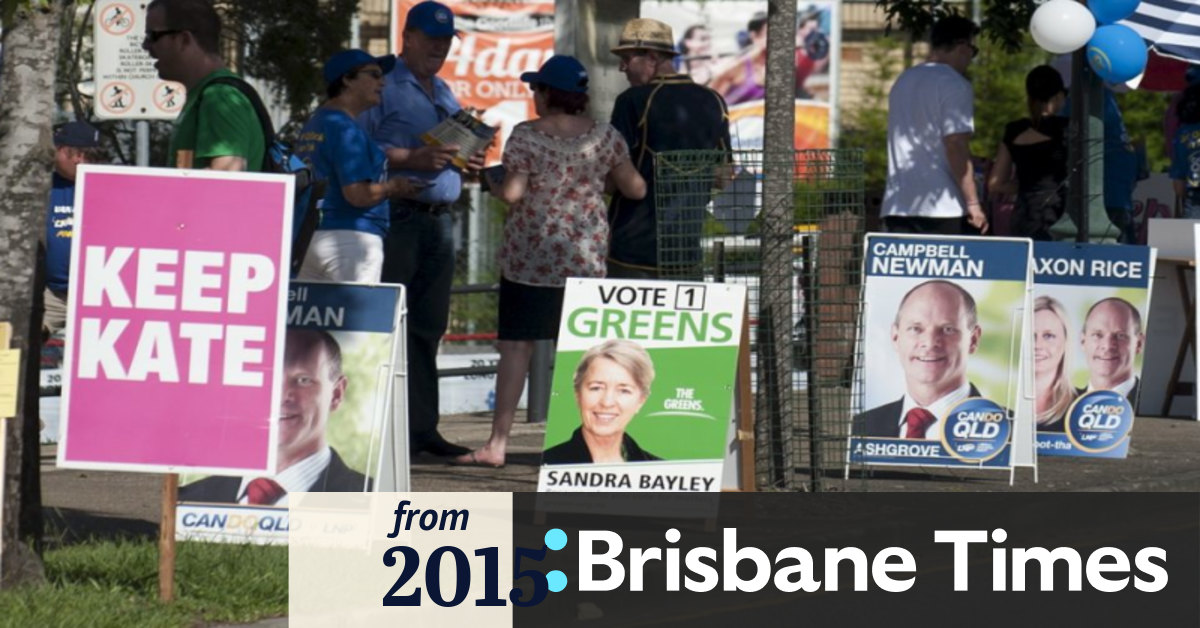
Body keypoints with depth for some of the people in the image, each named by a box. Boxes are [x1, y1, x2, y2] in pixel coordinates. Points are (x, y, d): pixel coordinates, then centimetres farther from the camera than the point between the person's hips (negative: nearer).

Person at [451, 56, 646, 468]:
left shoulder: (526, 136, -9)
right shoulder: (605, 137, 1)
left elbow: (512, 193, -14)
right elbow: (635, 190, 5)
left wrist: (497, 182, 8)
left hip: (528, 256, -2)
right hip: (585, 256, 3)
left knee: (516, 345, 1)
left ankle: (498, 442, 0)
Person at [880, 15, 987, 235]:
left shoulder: (903, 82, 18)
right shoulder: (955, 85, -8)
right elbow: (956, 146, -15)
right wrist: (973, 203, -14)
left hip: (897, 205, 7)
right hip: (944, 209, -7)